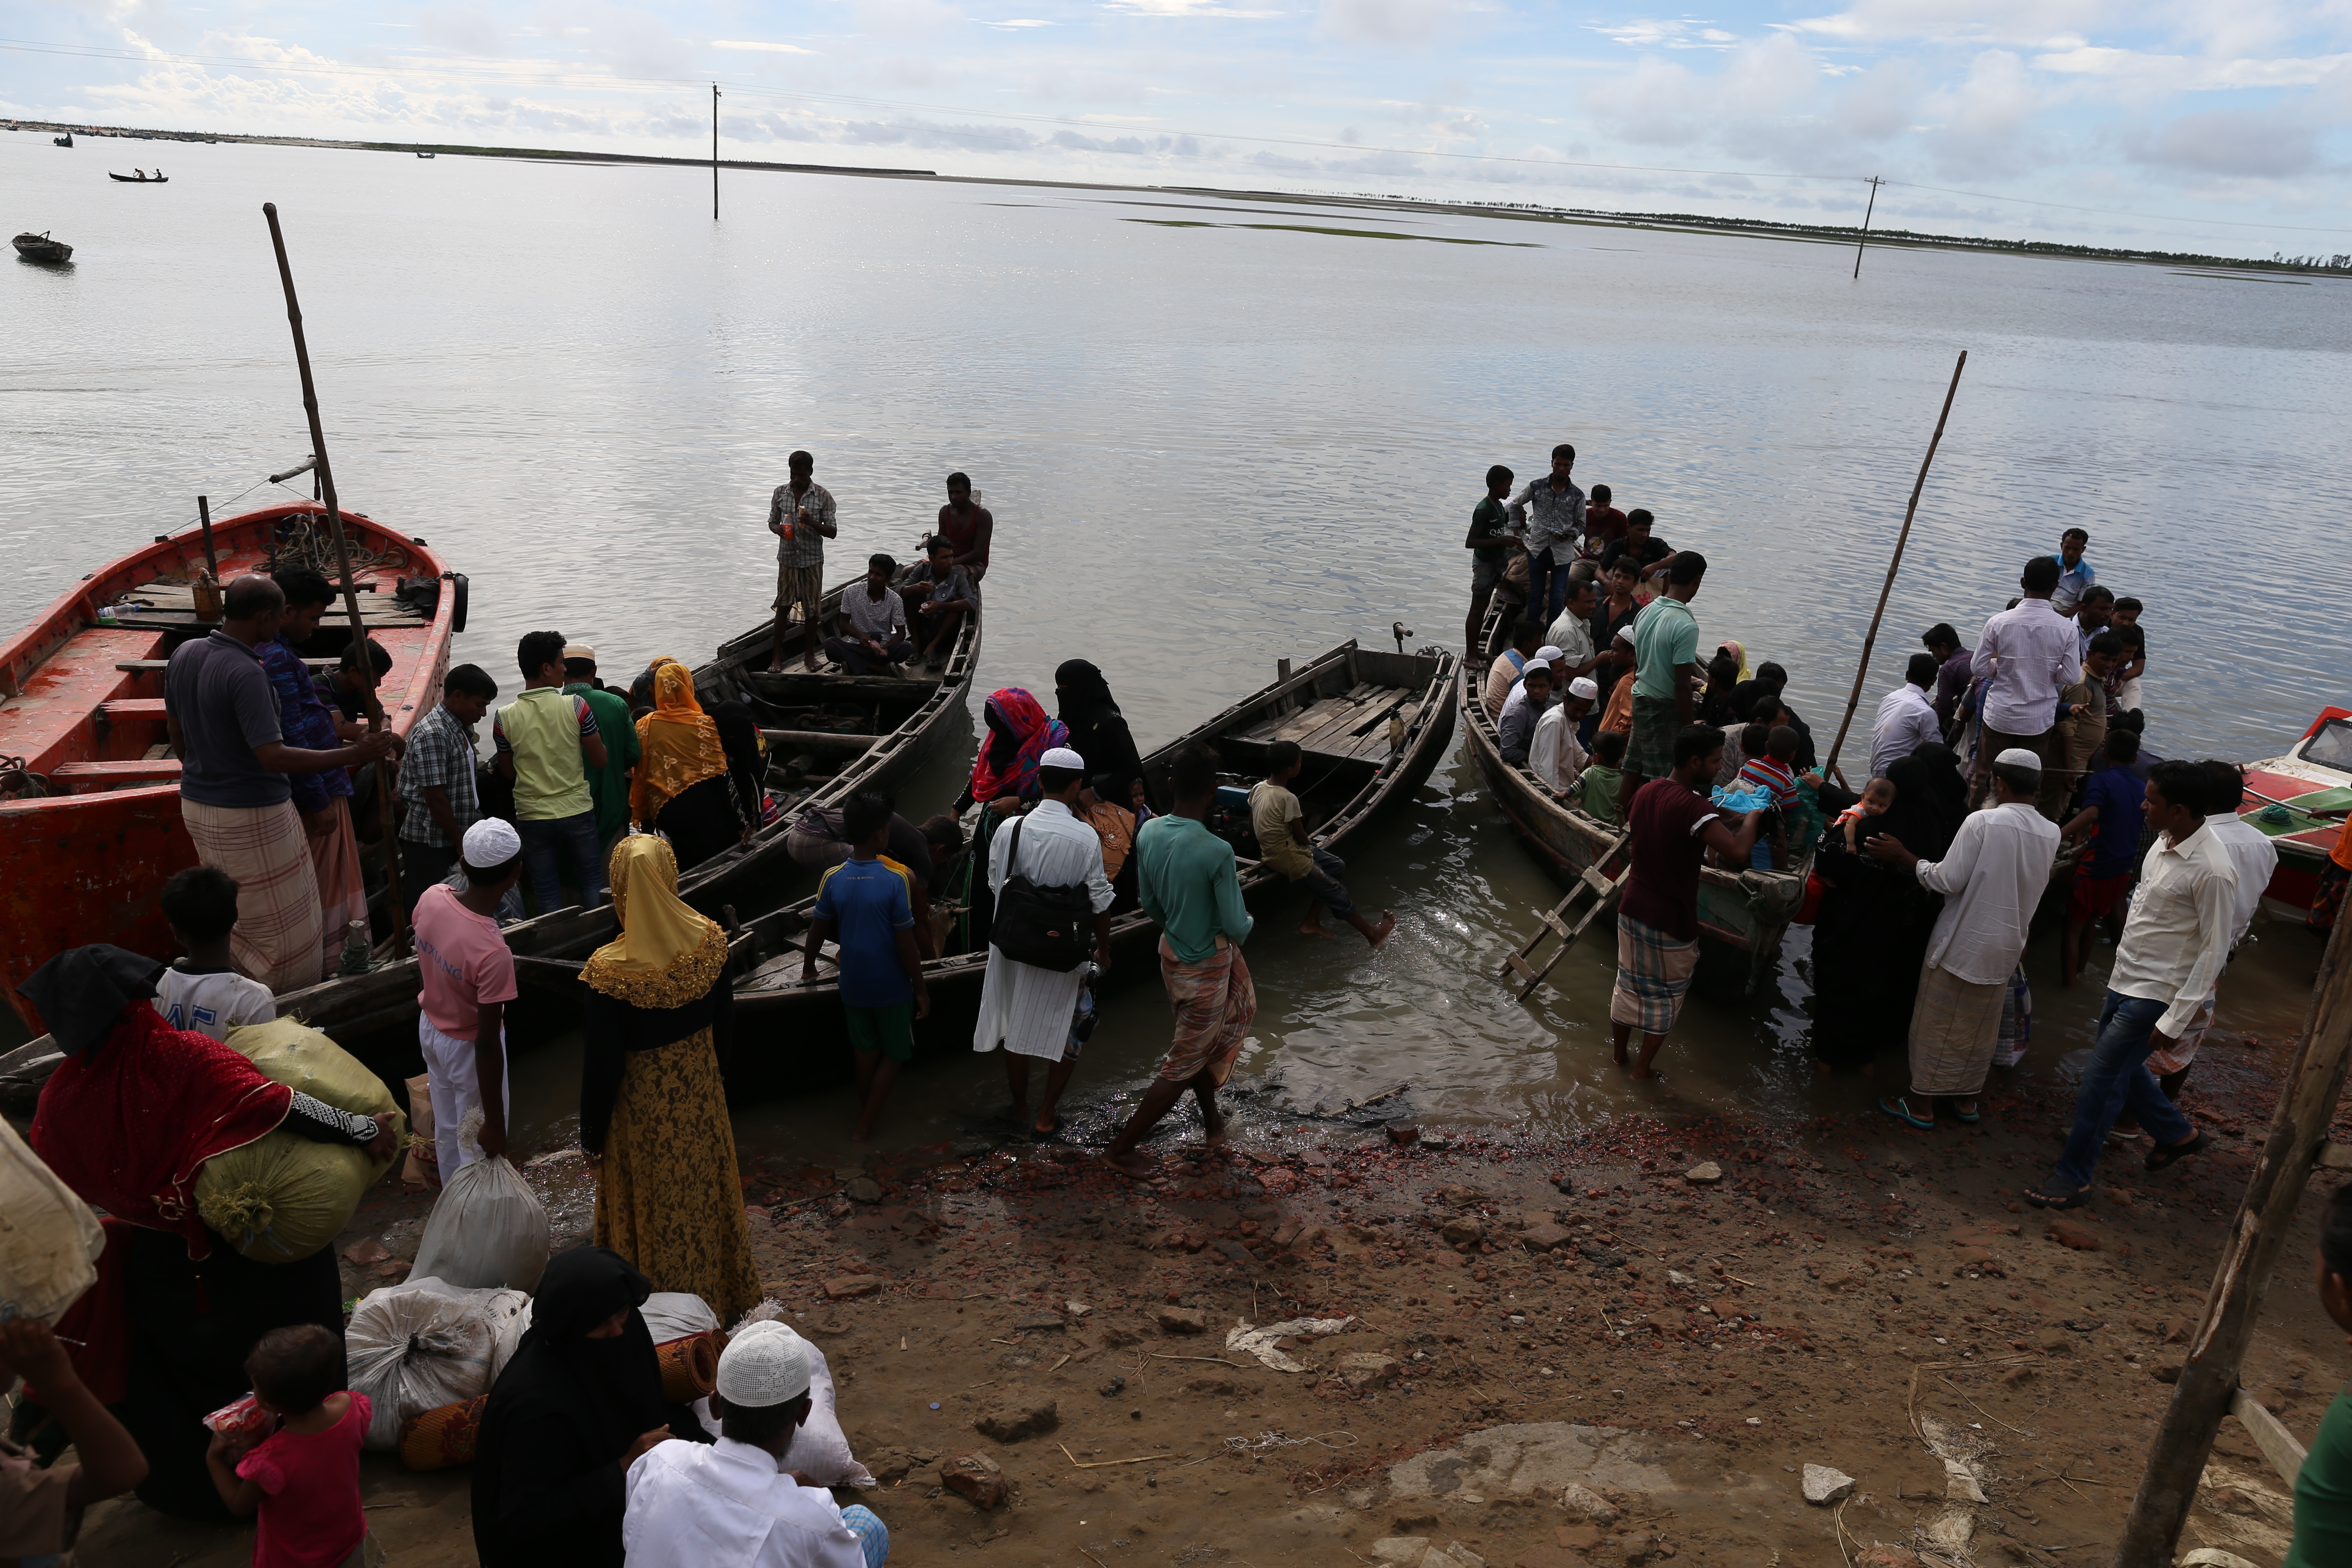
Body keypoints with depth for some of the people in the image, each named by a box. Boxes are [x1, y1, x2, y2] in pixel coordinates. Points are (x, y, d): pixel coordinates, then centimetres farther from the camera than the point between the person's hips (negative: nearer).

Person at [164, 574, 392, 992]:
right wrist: (355, 754, -26)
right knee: (284, 925, 6)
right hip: (251, 816, -9)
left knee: (230, 917, 23)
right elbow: (273, 757, -29)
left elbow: (177, 733, 13)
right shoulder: (246, 673, -26)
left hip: (196, 804, 9)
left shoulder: (183, 654, 1)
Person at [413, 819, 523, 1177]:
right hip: (466, 1048, -7)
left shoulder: (432, 897, -19)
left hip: (430, 1028, 7)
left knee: (447, 1131, 29)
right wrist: (495, 1123, -19)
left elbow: (423, 968, 2)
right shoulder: (493, 954, -37)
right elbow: (487, 1044, -30)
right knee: (480, 1147, 16)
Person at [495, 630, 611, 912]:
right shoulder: (576, 706, -14)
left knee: (547, 894, 11)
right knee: (592, 882, 16)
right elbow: (600, 760, -7)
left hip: (532, 816, 1)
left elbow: (508, 773, 3)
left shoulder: (504, 718, -8)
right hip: (577, 811, -1)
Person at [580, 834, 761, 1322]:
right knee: (706, 1194, 24)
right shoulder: (710, 942, -17)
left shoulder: (609, 972, -28)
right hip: (702, 1096, 4)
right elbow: (725, 1026, -1)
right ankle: (721, 1295, 44)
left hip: (644, 1109, -4)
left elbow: (601, 1064, -17)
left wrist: (592, 1135, -3)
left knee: (653, 1208, 17)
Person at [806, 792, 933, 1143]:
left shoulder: (832, 878, -9)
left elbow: (818, 929, 4)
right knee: (895, 1054, 15)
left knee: (866, 1051, 23)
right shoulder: (900, 878, -20)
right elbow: (906, 944, -17)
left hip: (853, 984, 4)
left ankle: (865, 1113, 36)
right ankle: (865, 1125, 12)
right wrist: (921, 990, -7)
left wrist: (809, 967, 23)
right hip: (892, 986, -4)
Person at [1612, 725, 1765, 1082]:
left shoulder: (1646, 792, -1)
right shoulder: (1694, 807, -27)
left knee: (1629, 983, 22)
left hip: (1633, 908, 7)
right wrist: (1751, 818, -16)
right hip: (1671, 921, -7)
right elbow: (1737, 853, -35)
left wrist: (1713, 813, 12)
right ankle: (1643, 1068, 27)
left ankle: (1620, 1055, 38)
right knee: (1666, 995, 15)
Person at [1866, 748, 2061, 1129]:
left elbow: (1948, 881, -18)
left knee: (1936, 1026, 8)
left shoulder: (1983, 822, -19)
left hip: (1961, 944, -5)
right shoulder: (2051, 834, 0)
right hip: (2006, 949, 5)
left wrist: (1904, 857, -8)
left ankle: (1921, 1105, 16)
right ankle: (1966, 1100, 32)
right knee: (1980, 1030, 19)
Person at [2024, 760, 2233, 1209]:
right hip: (2126, 979, 9)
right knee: (2122, 1067, 23)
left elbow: (2215, 950, -21)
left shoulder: (2212, 872, -25)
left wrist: (2176, 1020, -20)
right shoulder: (2166, 841, 0)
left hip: (2153, 995, -9)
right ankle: (2178, 1134, 46)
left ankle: (2073, 1179, 10)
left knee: (2100, 1082, -3)